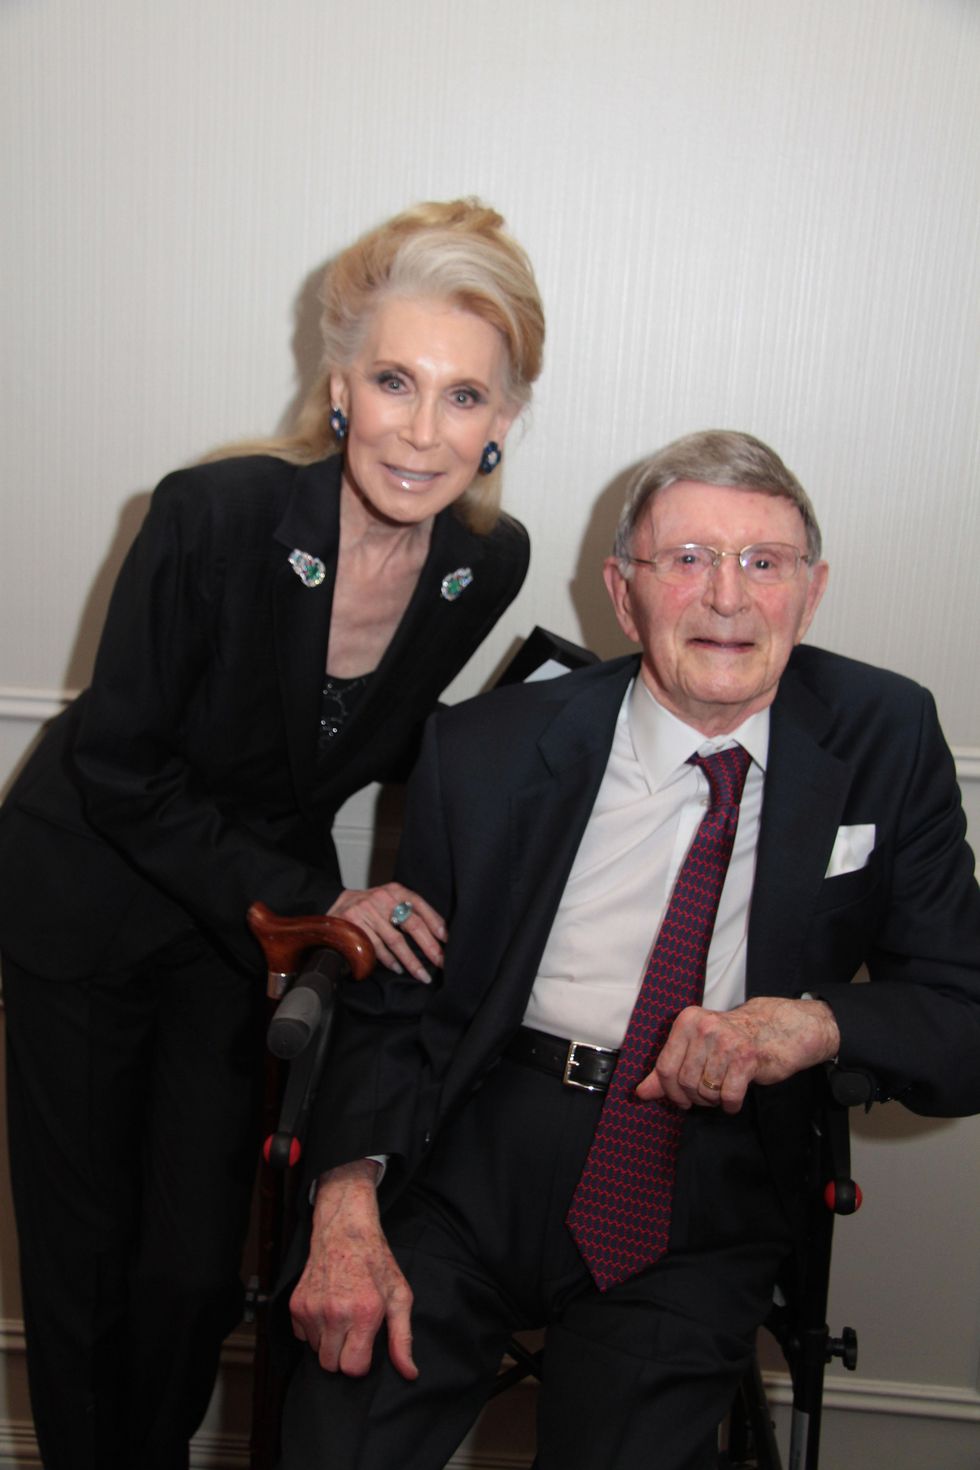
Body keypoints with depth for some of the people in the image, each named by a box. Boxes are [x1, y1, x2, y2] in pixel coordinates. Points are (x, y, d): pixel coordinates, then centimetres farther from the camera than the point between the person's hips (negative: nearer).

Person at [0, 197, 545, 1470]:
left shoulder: (490, 564, -13)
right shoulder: (217, 515, -27)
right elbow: (122, 771, -18)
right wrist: (310, 900, -22)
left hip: (255, 914, 3)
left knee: (195, 1266, 10)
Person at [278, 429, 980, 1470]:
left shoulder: (886, 746, 1)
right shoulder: (487, 749, -1)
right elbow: (392, 1002, 3)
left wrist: (820, 1022, -19)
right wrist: (348, 1208, -13)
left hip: (698, 1201, 1)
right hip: (470, 1160, 0)